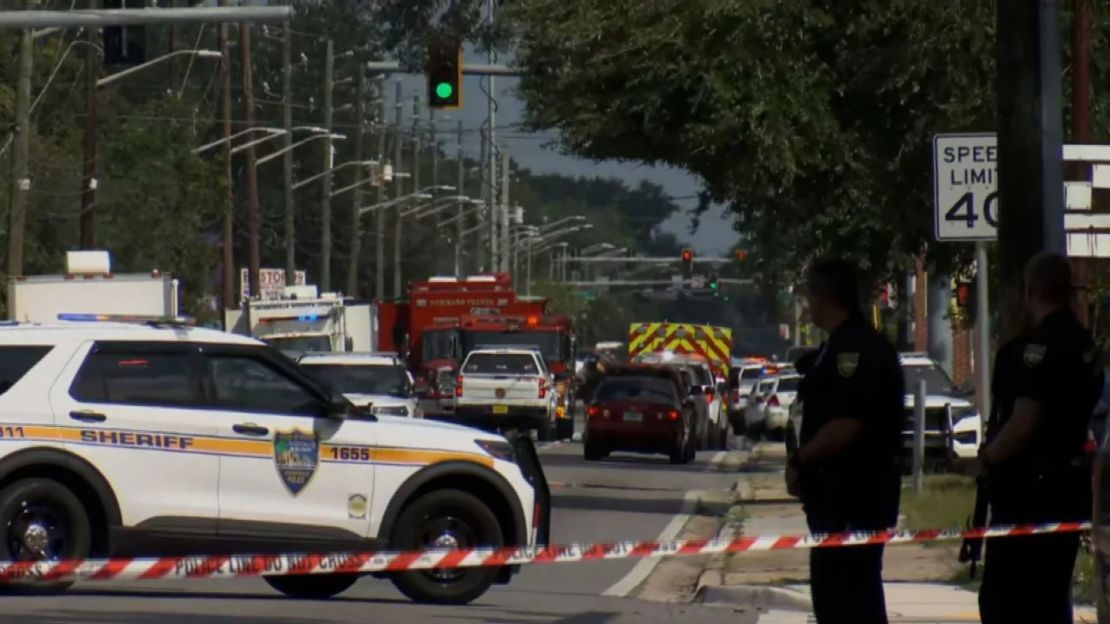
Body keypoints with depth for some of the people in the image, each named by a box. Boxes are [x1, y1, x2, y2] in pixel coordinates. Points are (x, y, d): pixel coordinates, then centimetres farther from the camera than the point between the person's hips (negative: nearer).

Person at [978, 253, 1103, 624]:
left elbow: (1024, 423, -24)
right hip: (1071, 485, 9)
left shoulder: (1038, 346, -16)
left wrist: (988, 457, -7)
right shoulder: (1087, 347, 12)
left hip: (1029, 489, -9)